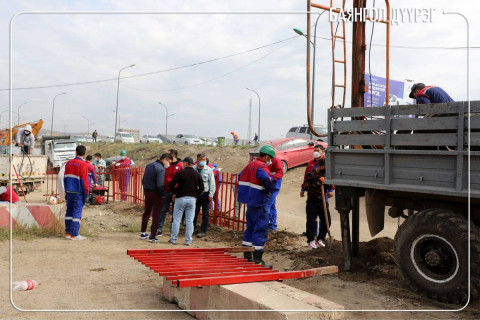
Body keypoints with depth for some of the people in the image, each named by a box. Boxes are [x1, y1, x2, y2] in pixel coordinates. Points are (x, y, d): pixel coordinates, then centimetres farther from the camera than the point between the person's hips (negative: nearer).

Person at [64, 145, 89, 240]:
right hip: (78, 193, -6)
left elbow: (65, 178, 14)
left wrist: (66, 191, 20)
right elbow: (84, 181, -13)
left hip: (69, 192, 7)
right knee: (77, 212, -3)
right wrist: (86, 193, -6)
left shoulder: (68, 163, 9)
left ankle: (67, 233, 17)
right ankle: (74, 235, -2)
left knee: (69, 211, 12)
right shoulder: (83, 165, -12)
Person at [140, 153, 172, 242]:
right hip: (156, 194, -8)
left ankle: (143, 233, 31)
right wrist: (163, 194, -12)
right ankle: (152, 236, 5)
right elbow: (160, 185, -25)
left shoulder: (148, 165, 10)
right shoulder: (161, 169, -18)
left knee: (146, 212, 21)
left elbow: (143, 180, 13)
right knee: (156, 215, 2)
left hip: (147, 192, 8)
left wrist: (146, 189, 15)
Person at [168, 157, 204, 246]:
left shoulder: (180, 173, -8)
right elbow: (201, 187, 7)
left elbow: (172, 184, -10)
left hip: (180, 198, -3)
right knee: (190, 220, 6)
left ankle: (173, 239, 11)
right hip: (192, 199, 3)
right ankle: (188, 240, 8)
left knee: (176, 219, 6)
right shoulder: (197, 174, 5)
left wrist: (174, 193, 5)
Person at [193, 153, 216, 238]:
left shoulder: (208, 170, -3)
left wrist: (211, 194, -7)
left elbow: (212, 183, -2)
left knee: (205, 213, 4)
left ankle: (203, 231, 11)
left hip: (205, 194, -1)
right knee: (194, 212, 8)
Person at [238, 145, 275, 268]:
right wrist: (268, 191, -18)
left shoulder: (251, 164, 14)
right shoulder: (262, 167, -15)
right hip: (258, 202, -10)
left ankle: (246, 256, 25)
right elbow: (265, 178, -35)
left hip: (250, 201, 10)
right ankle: (257, 259, -5)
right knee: (261, 229, -6)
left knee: (250, 226, 18)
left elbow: (240, 177, 24)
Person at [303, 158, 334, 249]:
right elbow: (305, 186, -13)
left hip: (323, 201, 5)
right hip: (312, 202, -5)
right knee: (311, 221, -1)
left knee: (327, 221, 3)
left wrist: (330, 190, -4)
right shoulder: (311, 174, -7)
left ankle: (320, 239, 20)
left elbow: (330, 185, 18)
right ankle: (311, 241, 12)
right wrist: (316, 184, -23)